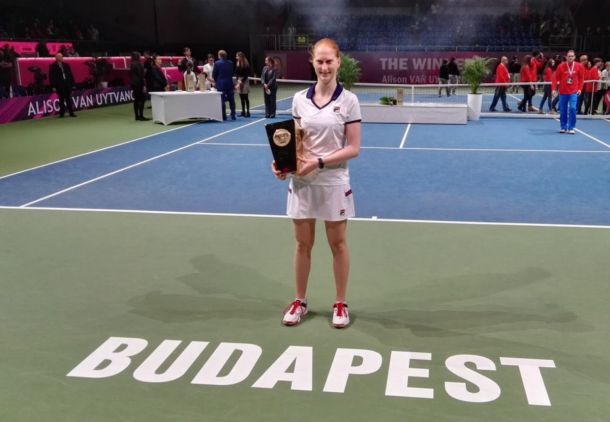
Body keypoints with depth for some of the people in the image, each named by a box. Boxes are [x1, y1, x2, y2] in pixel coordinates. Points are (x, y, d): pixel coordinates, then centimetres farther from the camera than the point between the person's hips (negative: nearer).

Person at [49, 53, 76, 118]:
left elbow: (70, 75, 12)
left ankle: (71, 112, 9)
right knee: (61, 100, 0)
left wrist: (72, 84, 6)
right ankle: (62, 113, 7)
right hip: (59, 86, -3)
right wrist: (53, 86, -10)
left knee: (68, 99, 7)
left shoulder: (66, 65, 12)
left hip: (67, 85, 4)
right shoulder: (52, 66, -1)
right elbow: (51, 77, -4)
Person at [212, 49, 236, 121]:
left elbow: (214, 74, -4)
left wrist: (215, 81, 14)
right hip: (230, 84, 4)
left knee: (222, 101, 1)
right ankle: (233, 115, 12)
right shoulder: (230, 63, 3)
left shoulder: (217, 63, -10)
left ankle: (224, 117, 1)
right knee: (231, 100, 10)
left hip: (221, 84, -4)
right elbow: (232, 73, 10)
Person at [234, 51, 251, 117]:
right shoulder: (238, 64, 8)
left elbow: (246, 74, -11)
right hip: (239, 80, 6)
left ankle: (248, 112, -3)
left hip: (245, 80, -6)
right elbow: (236, 73, 6)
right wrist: (238, 80, -9)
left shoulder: (246, 64, -10)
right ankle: (243, 112, 13)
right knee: (241, 97, 8)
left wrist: (242, 81, -13)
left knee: (245, 97, -6)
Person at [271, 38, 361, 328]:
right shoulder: (299, 99, 3)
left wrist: (319, 162, -20)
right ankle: (299, 301, 28)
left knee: (338, 244, 9)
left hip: (334, 183, -3)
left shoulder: (348, 101, -7)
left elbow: (353, 148, -9)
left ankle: (340, 304, 25)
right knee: (302, 244, 12)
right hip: (302, 181, 3)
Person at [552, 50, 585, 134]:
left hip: (574, 92, -1)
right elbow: (556, 78, -2)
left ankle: (571, 128, -4)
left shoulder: (579, 66, -1)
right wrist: (554, 89, -10)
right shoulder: (561, 66, -4)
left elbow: (581, 78, 5)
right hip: (563, 92, 1)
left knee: (572, 108, -13)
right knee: (563, 111, 6)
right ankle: (563, 127, 20)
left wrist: (580, 89, -5)